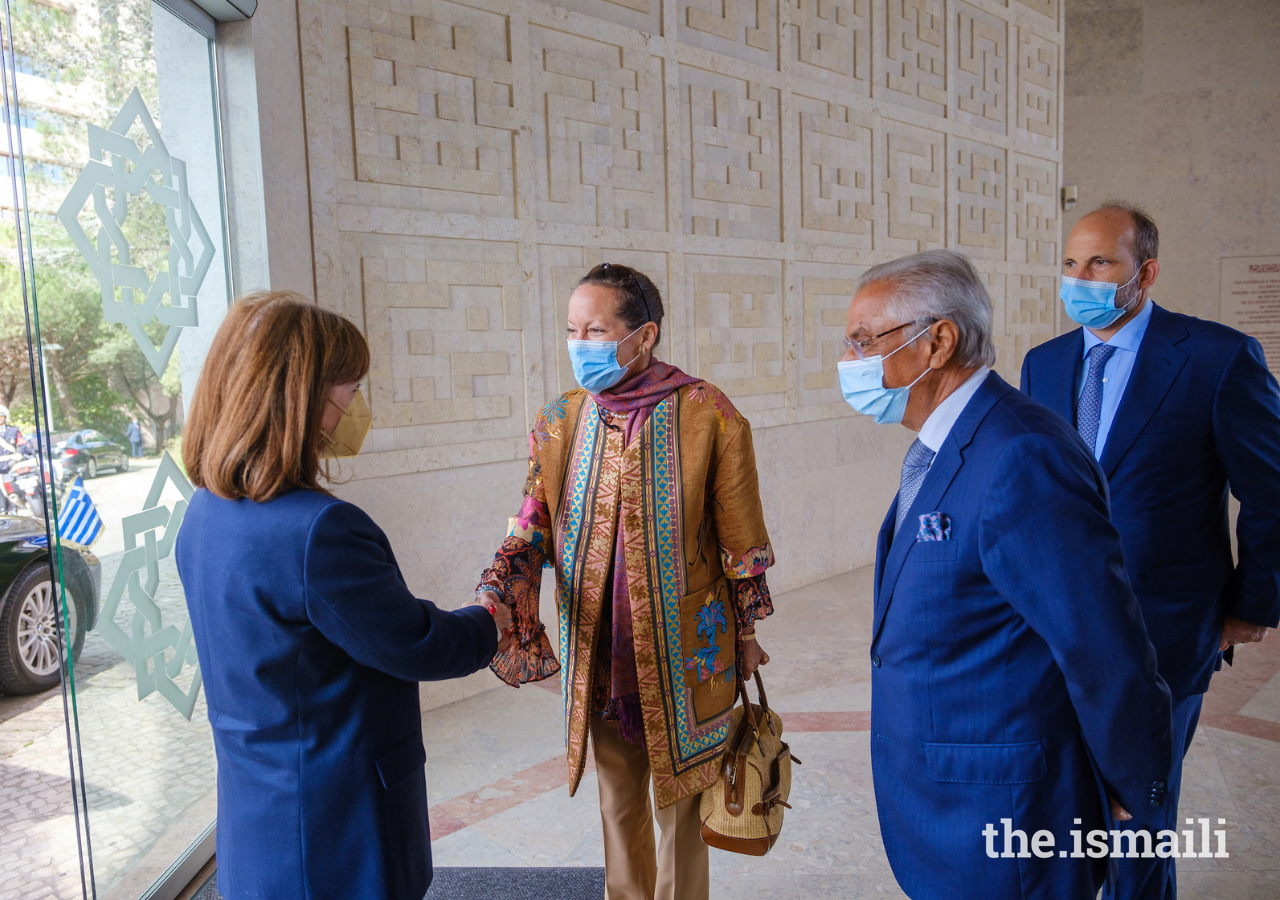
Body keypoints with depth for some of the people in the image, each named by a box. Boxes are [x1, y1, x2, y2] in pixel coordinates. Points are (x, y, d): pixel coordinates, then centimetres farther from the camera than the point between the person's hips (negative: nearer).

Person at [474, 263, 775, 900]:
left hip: (683, 650, -3)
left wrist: (746, 632, 1)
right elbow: (532, 528, -4)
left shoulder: (708, 416, -12)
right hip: (598, 651, 3)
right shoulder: (560, 421, -1)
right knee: (618, 799, 20)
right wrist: (498, 597, -22)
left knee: (679, 798, 14)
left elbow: (740, 537, -5)